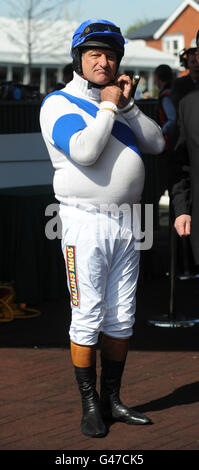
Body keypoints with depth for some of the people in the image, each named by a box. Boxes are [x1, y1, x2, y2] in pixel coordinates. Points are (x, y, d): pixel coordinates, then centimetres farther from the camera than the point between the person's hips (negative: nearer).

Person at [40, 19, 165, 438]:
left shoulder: (120, 103, 17)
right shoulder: (60, 104, -4)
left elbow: (157, 144, 8)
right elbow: (84, 150, -20)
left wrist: (127, 105, 1)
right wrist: (109, 106, -9)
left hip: (127, 223, 6)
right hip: (86, 223, -6)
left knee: (121, 319, 9)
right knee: (87, 320, -4)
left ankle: (112, 399, 19)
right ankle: (90, 404, 6)